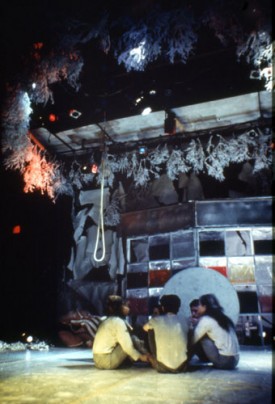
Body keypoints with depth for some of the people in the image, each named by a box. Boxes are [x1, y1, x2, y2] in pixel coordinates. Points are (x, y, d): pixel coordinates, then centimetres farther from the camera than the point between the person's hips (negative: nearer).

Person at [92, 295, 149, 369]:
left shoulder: (108, 320, 12)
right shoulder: (118, 322, -14)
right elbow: (127, 346, -16)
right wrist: (140, 356, -5)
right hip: (107, 361, -9)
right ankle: (149, 360, 2)